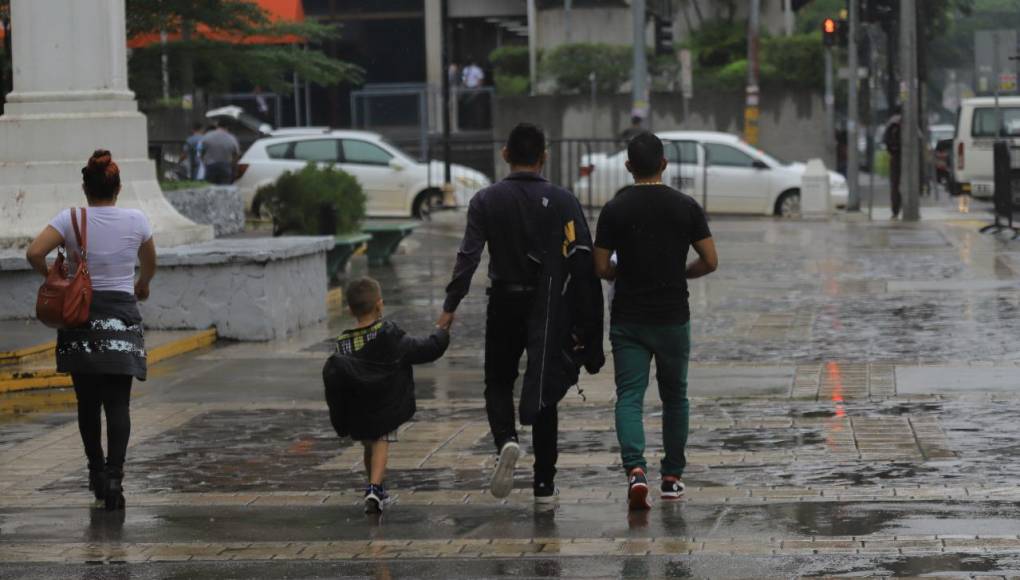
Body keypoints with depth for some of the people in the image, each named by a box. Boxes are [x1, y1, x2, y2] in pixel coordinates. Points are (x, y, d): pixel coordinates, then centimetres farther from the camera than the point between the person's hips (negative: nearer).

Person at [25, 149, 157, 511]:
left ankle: (96, 470, 23)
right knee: (118, 403, -2)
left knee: (87, 401, 14)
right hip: (122, 315, -1)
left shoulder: (71, 219, -5)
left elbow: (34, 253, -16)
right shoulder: (136, 221, -1)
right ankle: (113, 475, -16)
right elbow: (150, 264, 16)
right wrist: (141, 285, 37)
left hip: (81, 315, 1)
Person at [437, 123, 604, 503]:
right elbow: (583, 261, -7)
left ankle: (505, 440, -15)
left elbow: (468, 257, -10)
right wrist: (586, 325, -3)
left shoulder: (487, 201, -2)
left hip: (504, 304, 0)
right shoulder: (562, 201, -3)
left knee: (498, 384, 16)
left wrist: (450, 307, -7)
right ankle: (544, 484, 10)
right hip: (549, 310, 0)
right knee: (544, 392, 9)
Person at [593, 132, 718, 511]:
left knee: (629, 396, -1)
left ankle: (635, 469, -23)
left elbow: (601, 268, -5)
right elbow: (710, 262, -4)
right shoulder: (686, 207, -3)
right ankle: (672, 476, 21)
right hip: (673, 318, 1)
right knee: (674, 397, 16)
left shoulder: (614, 210, -5)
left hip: (628, 320, -1)